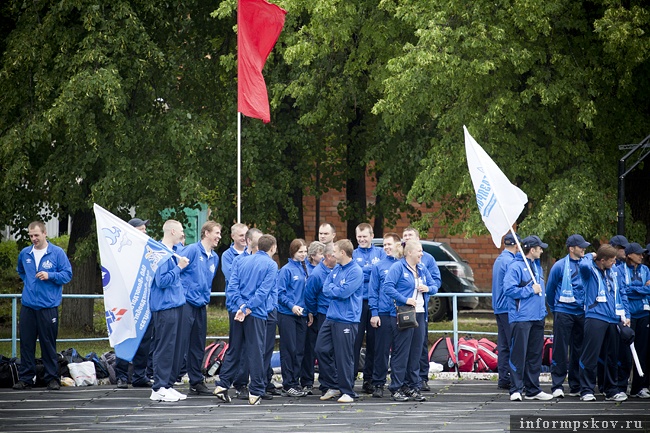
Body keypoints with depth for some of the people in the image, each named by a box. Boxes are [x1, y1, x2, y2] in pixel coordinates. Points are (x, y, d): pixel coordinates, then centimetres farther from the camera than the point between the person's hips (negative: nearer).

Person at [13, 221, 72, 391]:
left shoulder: (57, 253, -3)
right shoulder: (24, 253, 10)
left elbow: (67, 275, -3)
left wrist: (50, 276, -15)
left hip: (48, 306, -4)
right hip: (27, 305, 4)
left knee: (49, 344, 0)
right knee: (26, 343, 4)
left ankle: (52, 378, 7)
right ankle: (25, 378, 10)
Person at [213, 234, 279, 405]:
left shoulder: (243, 261, 13)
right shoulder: (271, 265, -3)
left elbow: (232, 286, 3)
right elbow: (263, 290, -14)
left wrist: (241, 305, -7)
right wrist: (248, 308, -14)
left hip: (239, 313, 5)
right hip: (257, 314, -5)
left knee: (233, 350, 12)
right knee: (256, 352, -1)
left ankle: (222, 385, 10)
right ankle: (256, 392, 1)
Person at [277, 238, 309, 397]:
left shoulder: (305, 269, 11)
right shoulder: (286, 270, -7)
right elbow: (280, 293, -11)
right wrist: (291, 306, -20)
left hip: (302, 314, 6)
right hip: (287, 314, -6)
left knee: (299, 350, 7)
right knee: (289, 350, -4)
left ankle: (296, 382, 14)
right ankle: (288, 385, 0)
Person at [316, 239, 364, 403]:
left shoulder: (356, 271, -12)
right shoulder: (336, 269, 14)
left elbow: (344, 292, -19)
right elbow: (325, 289, 9)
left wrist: (332, 288, -3)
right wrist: (336, 290, -9)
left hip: (346, 320, -8)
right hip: (331, 317, 8)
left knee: (344, 357, -4)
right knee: (322, 350, 8)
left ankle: (347, 392, 5)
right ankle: (332, 386, 20)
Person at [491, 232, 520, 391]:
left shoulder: (498, 260, 17)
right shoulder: (510, 262, -14)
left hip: (499, 307, 10)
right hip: (509, 308, -10)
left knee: (503, 346, 9)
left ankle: (503, 379, 10)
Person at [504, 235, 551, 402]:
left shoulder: (537, 266, 16)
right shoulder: (516, 267, -11)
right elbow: (509, 289, -19)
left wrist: (543, 310, 16)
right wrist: (531, 291, -14)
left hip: (537, 318, 8)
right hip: (521, 318, -8)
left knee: (535, 355, 11)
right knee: (518, 355, -6)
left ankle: (533, 390, 17)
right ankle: (516, 390, -3)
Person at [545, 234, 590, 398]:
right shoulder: (560, 266, -3)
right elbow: (550, 289, 7)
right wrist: (554, 309, 13)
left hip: (582, 312, 4)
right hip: (563, 313, -4)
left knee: (579, 350, 8)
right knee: (560, 350, -4)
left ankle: (576, 386, 15)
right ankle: (557, 386, -1)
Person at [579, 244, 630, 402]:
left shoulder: (613, 272, 14)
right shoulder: (590, 270, -4)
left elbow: (621, 294, 21)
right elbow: (584, 265, -29)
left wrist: (625, 315, 13)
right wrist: (591, 257, -6)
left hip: (613, 318, 6)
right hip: (595, 317, -6)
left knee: (612, 356, 11)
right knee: (590, 356, -7)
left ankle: (611, 390, 21)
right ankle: (587, 390, -1)